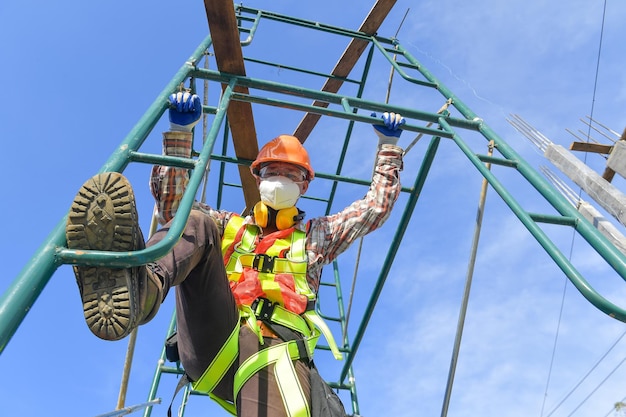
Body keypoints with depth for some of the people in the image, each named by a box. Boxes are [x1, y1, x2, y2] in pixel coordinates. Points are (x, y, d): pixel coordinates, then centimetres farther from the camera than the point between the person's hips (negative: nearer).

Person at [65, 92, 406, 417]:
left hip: (273, 349, 0)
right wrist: (180, 132, 14)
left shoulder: (315, 235, 28)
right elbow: (171, 203, 20)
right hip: (213, 343, 1)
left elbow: (377, 205, 29)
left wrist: (388, 144, 31)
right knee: (195, 224, -18)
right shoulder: (229, 226, 28)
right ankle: (141, 289, -48)